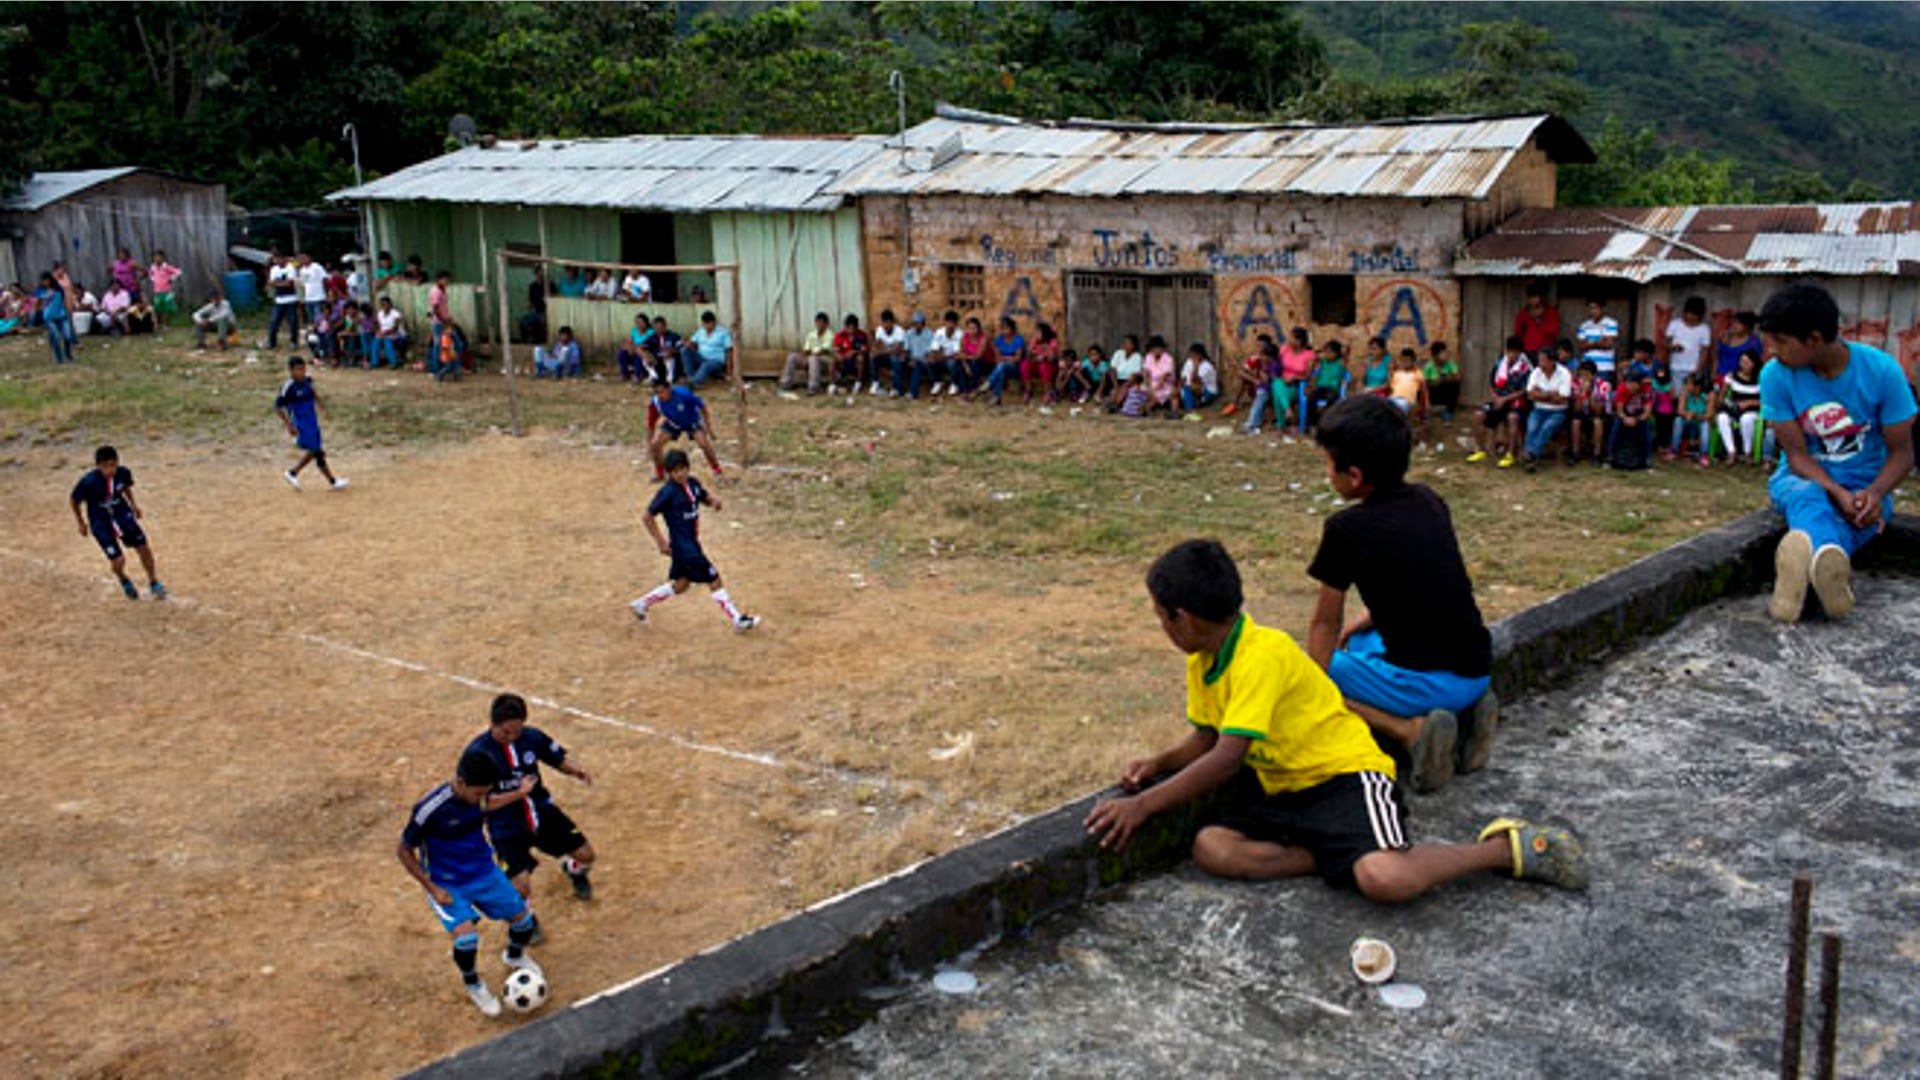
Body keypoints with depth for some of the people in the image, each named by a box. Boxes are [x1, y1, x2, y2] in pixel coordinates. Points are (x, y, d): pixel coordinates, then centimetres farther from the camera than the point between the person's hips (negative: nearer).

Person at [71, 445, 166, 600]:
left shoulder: (123, 472, -15)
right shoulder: (89, 482, -26)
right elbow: (73, 500, -9)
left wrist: (133, 503, 5)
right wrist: (81, 523, -1)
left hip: (121, 513, 4)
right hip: (100, 521, -3)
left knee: (143, 548, 1)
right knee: (118, 560, -8)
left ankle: (153, 583, 25)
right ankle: (123, 580, 29)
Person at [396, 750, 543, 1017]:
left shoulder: (477, 795, -12)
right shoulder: (430, 809, -29)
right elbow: (404, 851, -15)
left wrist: (520, 794, 16)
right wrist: (433, 889, -16)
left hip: (484, 871, 5)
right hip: (447, 884, -5)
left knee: (523, 919, 6)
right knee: (466, 937, -25)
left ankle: (514, 956, 43)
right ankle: (472, 984, 9)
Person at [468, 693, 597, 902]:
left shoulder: (531, 737, -9)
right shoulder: (477, 753, -20)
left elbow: (559, 758, 4)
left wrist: (577, 769, -18)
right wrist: (518, 793, -31)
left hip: (543, 813, 4)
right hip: (506, 828, -4)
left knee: (585, 855, 8)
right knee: (521, 889, -16)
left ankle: (574, 870, 47)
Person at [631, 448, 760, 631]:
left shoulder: (692, 484, 2)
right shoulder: (667, 492, -19)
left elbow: (705, 498, 21)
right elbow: (648, 517, -14)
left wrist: (714, 500, -4)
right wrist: (661, 542, -16)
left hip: (691, 543, 9)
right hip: (684, 547, -9)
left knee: (680, 585, 21)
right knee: (715, 581, -3)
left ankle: (642, 604, 34)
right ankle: (738, 620, 6)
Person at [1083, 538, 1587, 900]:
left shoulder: (1262, 654, -21)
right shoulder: (1203, 663, 8)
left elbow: (1226, 759, -26)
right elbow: (1204, 739, 18)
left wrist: (1143, 805, -24)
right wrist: (1157, 764, -2)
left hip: (1347, 775, -8)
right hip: (1285, 793, 8)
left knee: (1384, 879, -34)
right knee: (1210, 847, -19)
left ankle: (1509, 847, -7)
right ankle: (1350, 855, -12)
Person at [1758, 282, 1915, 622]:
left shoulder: (1882, 371, -13)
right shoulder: (1776, 375, -12)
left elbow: (1902, 452, -8)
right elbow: (1796, 454, -11)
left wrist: (1875, 493, -29)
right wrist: (1838, 493, -29)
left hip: (1866, 483, 1)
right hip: (1804, 477, -1)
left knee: (1863, 514, -35)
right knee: (1807, 497, -38)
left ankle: (1804, 550, -66)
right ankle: (1830, 562, -70)